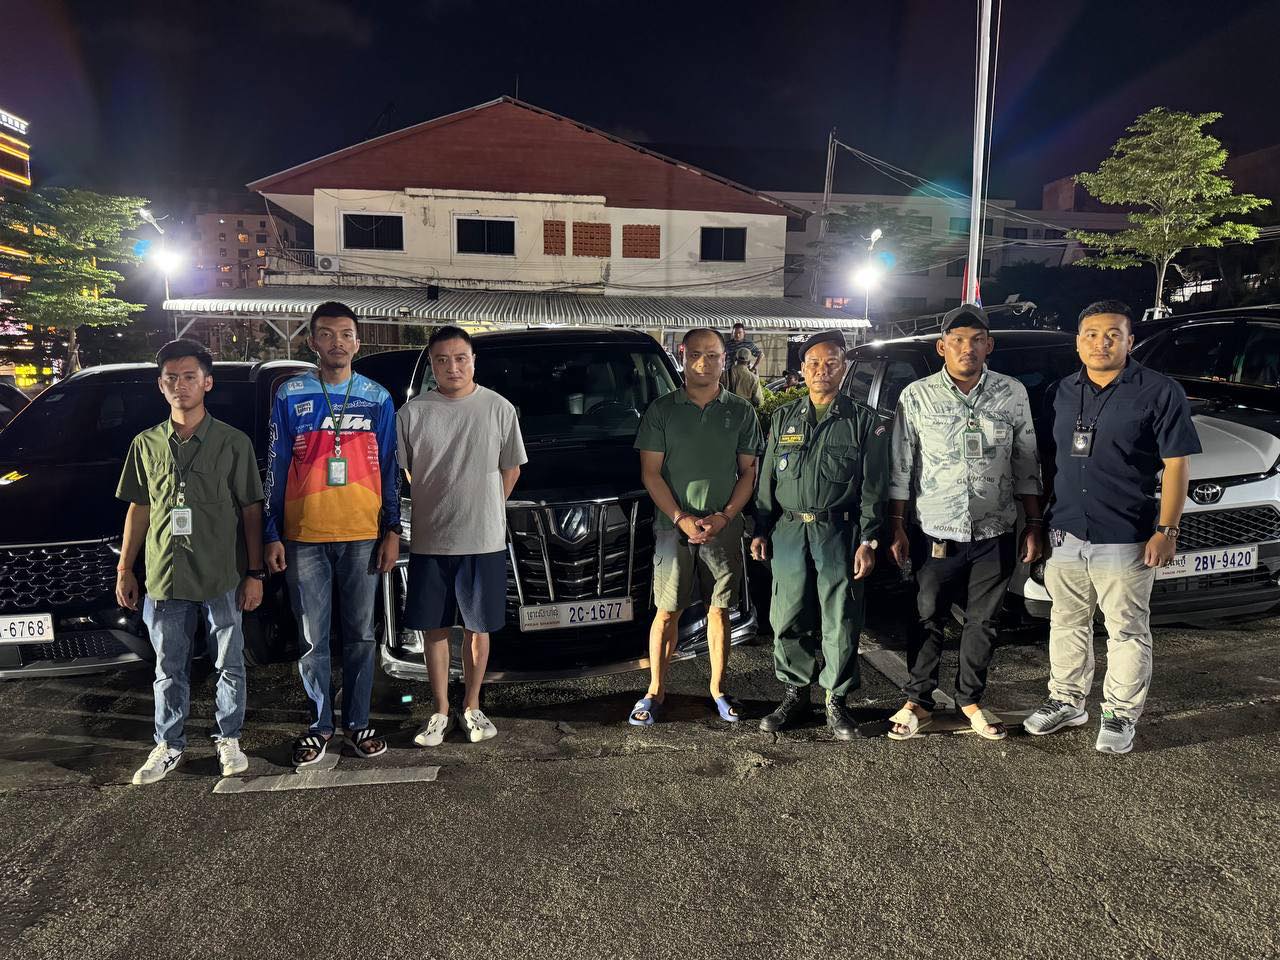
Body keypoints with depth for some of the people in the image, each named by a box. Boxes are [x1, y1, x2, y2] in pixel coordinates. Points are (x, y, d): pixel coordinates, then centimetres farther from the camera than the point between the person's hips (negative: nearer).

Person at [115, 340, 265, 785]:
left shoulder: (233, 443, -3)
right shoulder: (146, 444, 6)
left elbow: (251, 510, -2)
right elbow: (138, 508, 13)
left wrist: (255, 572, -5)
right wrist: (124, 569, 10)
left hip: (223, 578, -2)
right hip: (164, 578, 2)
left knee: (229, 665, 9)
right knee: (169, 668, 13)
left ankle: (228, 739, 26)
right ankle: (168, 744, 28)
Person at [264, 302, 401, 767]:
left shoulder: (377, 399, 5)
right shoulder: (290, 396, 2)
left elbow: (388, 469, 8)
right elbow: (275, 469, 4)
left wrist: (392, 531, 2)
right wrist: (272, 535, -1)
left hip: (362, 536, 1)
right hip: (304, 537, -1)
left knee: (360, 635, 8)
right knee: (313, 639, 7)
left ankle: (357, 721, 22)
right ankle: (319, 725, 21)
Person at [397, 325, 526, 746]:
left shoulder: (499, 408, -1)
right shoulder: (413, 412, 0)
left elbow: (510, 469, 7)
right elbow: (402, 471, 9)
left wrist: (484, 510, 5)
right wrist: (436, 507, 6)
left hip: (484, 541, -1)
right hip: (429, 541, 1)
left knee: (478, 627, 9)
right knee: (435, 628, 8)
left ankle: (472, 707, 25)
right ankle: (440, 713, 22)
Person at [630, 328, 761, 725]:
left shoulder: (741, 412, 5)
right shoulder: (661, 410, 2)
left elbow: (748, 472, 5)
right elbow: (650, 473, -1)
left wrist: (725, 516, -9)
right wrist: (681, 518, -11)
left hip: (724, 528, 1)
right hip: (674, 526, -1)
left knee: (719, 610, 9)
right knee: (666, 612, 4)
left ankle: (718, 689, 22)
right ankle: (655, 691, 15)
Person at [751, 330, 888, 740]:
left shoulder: (863, 421, 3)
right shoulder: (783, 418, 12)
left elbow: (872, 487, 0)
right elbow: (767, 478, 13)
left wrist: (868, 540, -7)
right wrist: (761, 530, 8)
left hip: (838, 533, -2)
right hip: (789, 531, 3)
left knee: (840, 622, 2)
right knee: (788, 619, 6)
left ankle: (836, 701, 17)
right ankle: (795, 694, 22)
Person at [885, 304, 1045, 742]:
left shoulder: (1013, 393, 2)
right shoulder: (917, 396, -3)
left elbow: (1026, 465, 7)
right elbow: (901, 469, 0)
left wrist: (1033, 524, 4)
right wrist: (897, 528, -2)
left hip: (995, 533, 2)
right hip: (937, 533, -1)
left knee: (983, 622, 12)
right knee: (928, 620, 8)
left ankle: (971, 701, 28)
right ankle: (918, 703, 21)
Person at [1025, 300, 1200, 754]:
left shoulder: (1160, 392, -5)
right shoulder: (1060, 393, 8)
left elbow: (1175, 464, -6)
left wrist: (1166, 530, -11)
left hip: (1125, 540, -4)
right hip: (1064, 534, 5)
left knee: (1127, 632, 6)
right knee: (1067, 623, 15)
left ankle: (1120, 714, 20)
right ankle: (1066, 701, 29)